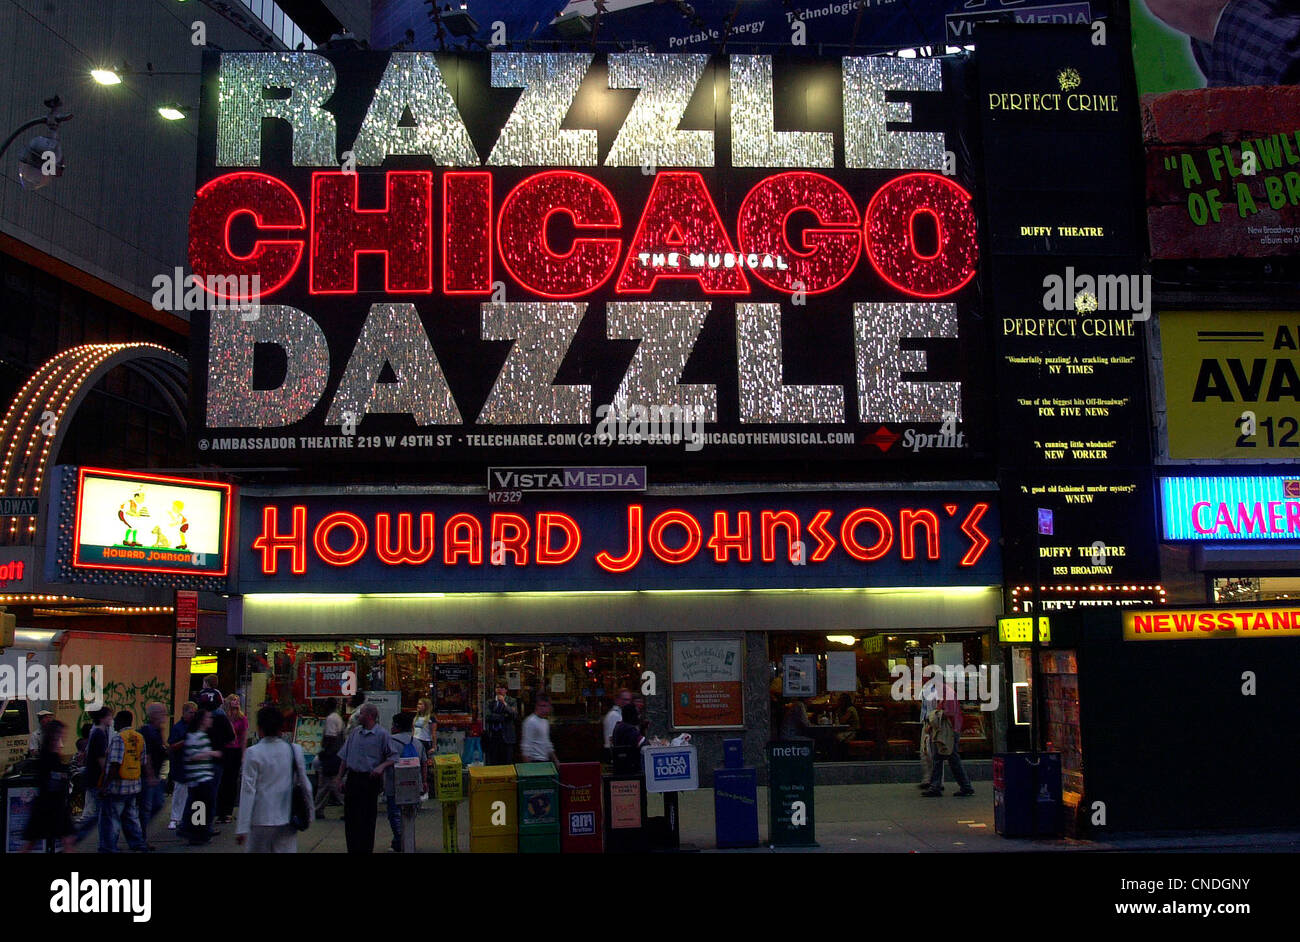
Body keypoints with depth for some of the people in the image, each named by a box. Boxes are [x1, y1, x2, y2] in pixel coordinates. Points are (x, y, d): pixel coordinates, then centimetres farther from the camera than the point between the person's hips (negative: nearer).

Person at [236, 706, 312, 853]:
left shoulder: (253, 753, -10)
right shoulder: (295, 750, 0)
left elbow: (248, 791, -10)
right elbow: (304, 784, 6)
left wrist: (242, 827, -7)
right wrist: (310, 812, 18)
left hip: (261, 821, -2)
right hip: (287, 820, 3)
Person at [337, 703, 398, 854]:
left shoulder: (382, 734, -5)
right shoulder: (355, 732, 11)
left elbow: (393, 756, -4)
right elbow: (345, 757, 16)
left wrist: (381, 767, -20)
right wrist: (341, 777, 12)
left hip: (370, 779, -5)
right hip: (352, 778, 5)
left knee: (368, 818, 1)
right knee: (350, 816, 7)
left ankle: (366, 849, 10)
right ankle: (352, 848, 18)